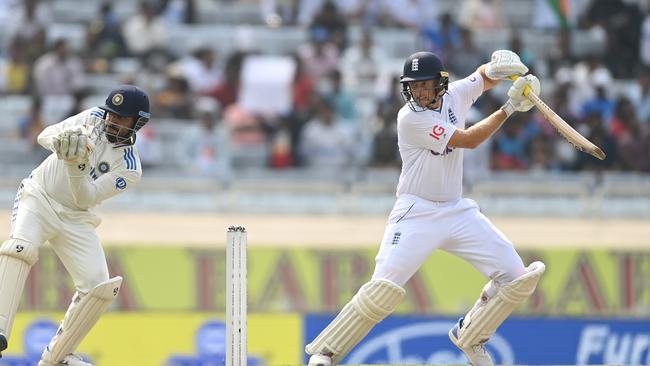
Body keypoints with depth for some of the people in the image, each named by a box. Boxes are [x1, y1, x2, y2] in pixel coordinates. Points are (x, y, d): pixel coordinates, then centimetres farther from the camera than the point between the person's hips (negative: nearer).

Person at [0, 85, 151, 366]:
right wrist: (60, 140, -31)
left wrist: (77, 166, -35)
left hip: (75, 219, 2)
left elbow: (86, 198, -18)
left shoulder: (129, 169, -11)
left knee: (100, 286, -10)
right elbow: (44, 136, -8)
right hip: (38, 198, -1)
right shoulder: (93, 118, -4)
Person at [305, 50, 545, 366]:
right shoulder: (411, 118, -17)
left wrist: (500, 67, -4)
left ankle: (469, 336, 19)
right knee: (384, 289, -21)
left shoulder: (453, 96, 2)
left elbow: (484, 77, 21)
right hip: (416, 215, -6)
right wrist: (509, 108, -18)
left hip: (458, 211, 6)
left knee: (516, 277, -1)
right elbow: (468, 140, -20)